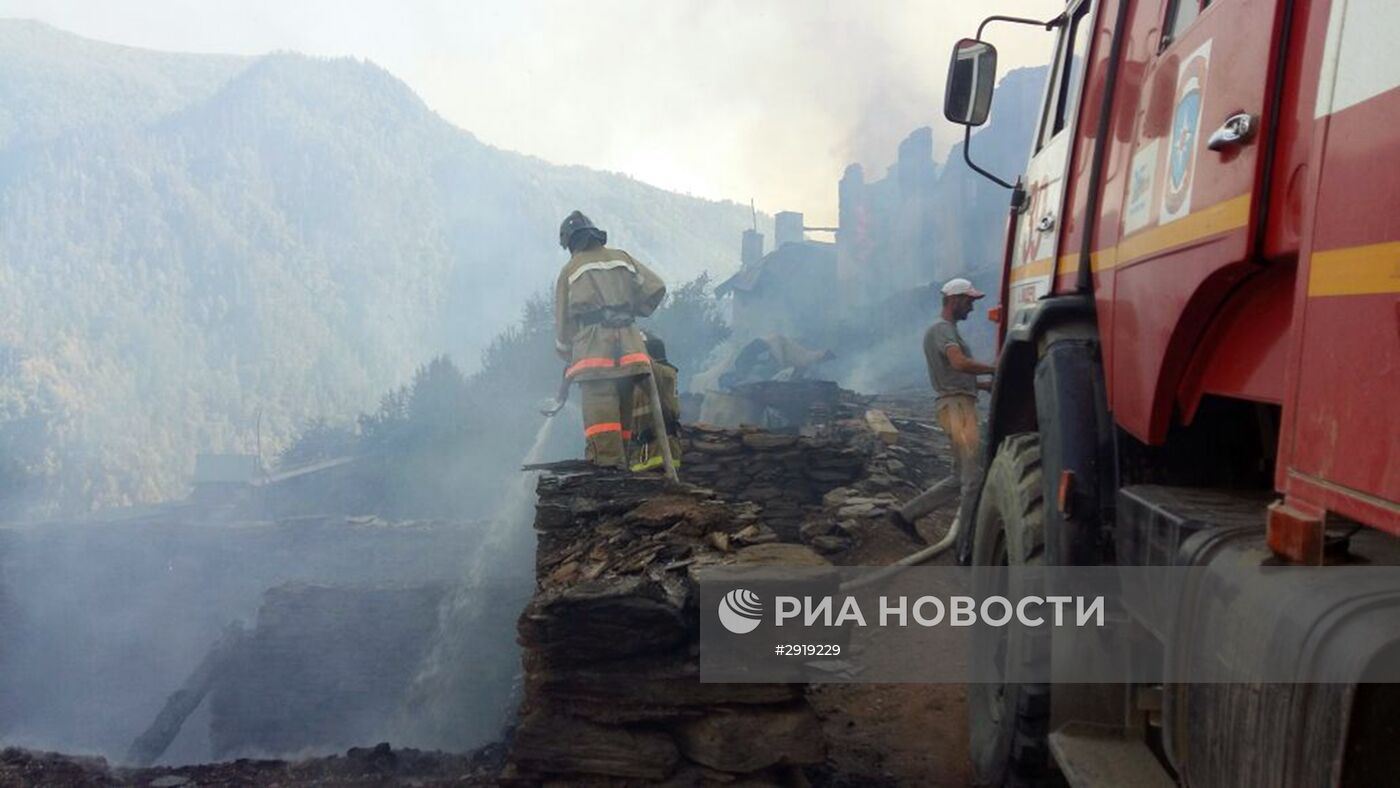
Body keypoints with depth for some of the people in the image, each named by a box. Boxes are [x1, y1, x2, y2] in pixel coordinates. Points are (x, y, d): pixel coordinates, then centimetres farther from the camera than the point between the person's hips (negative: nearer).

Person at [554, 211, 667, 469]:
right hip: (628, 344, 3)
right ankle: (621, 462, 13)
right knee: (624, 405, 11)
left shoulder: (570, 270, 10)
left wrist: (566, 355, 25)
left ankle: (607, 461, -23)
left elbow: (563, 321, 13)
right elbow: (656, 288, 11)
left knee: (599, 405, -11)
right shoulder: (622, 258, 17)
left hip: (592, 348, -3)